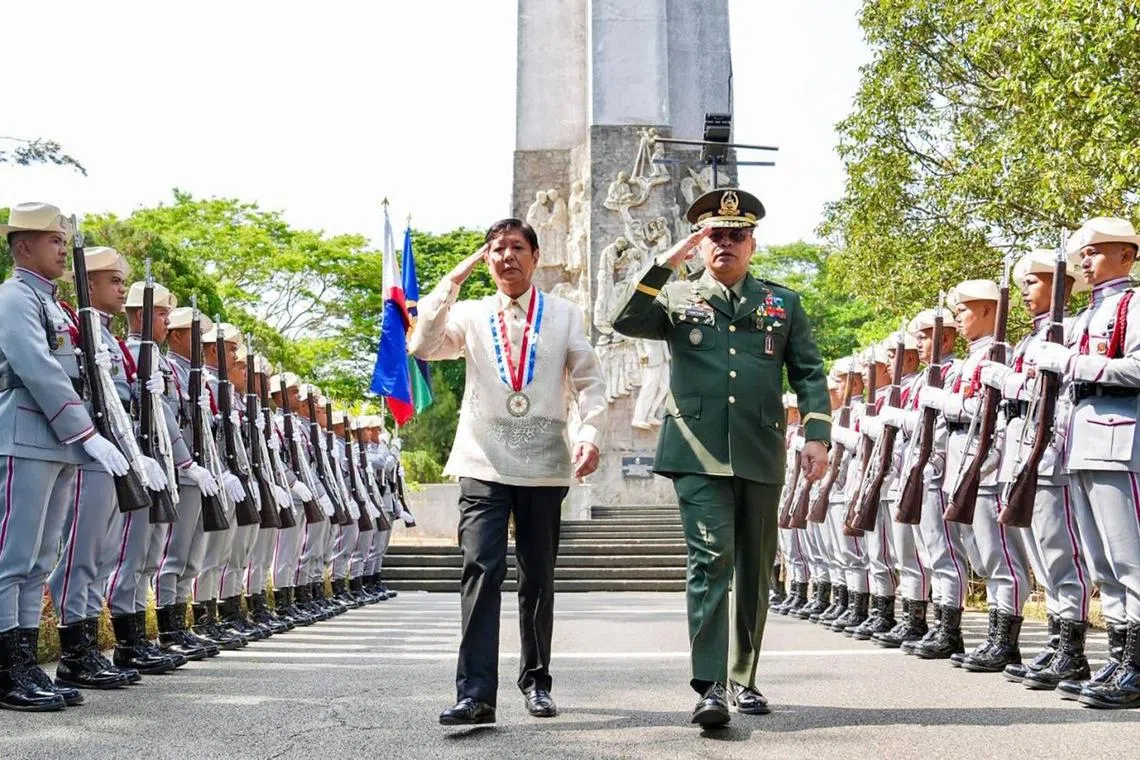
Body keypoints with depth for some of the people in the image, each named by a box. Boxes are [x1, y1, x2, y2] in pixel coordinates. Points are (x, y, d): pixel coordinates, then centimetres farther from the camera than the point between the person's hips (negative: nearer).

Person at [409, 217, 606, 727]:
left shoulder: (564, 316, 9)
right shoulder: (471, 315, 10)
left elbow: (590, 383, 7)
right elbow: (423, 346, -6)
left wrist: (590, 434, -9)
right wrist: (455, 279, -5)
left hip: (545, 467, 1)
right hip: (484, 464, -1)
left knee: (538, 576, 8)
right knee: (481, 570, -13)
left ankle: (536, 682, 23)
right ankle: (475, 694, -14)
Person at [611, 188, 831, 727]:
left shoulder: (783, 304, 15)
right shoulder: (677, 298, 11)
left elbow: (809, 374, 11)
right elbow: (626, 322, -7)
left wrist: (816, 435, -2)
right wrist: (668, 261, -10)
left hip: (761, 456, 3)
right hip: (698, 455, -3)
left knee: (754, 570, 10)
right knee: (710, 562, -13)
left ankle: (743, 678, 23)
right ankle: (710, 686, -13)